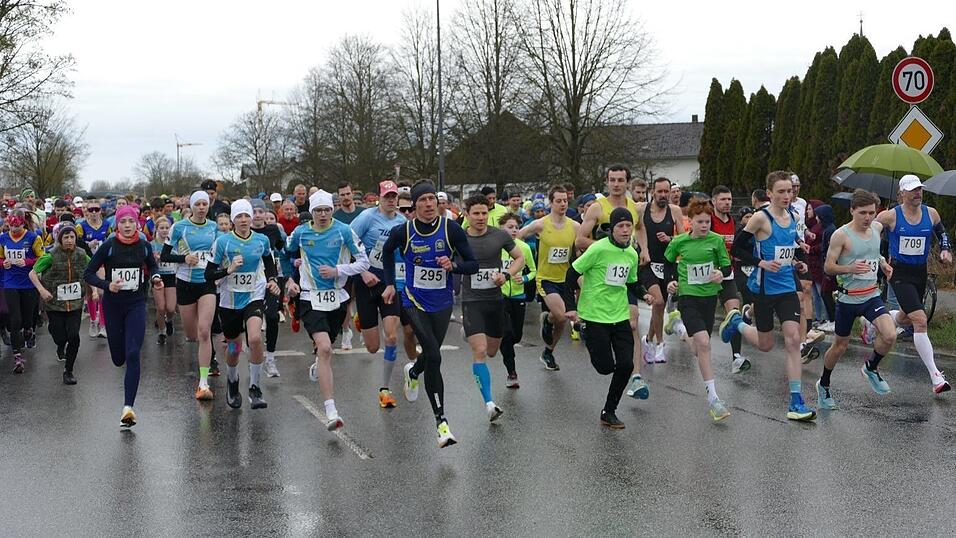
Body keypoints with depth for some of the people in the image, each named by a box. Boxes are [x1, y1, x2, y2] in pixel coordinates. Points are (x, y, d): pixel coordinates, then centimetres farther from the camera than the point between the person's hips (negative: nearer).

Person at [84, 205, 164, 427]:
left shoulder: (144, 246, -1)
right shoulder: (108, 246, -8)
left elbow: (153, 266, 18)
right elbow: (88, 274, -4)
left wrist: (155, 277, -4)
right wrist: (107, 285, -20)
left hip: (136, 304, 0)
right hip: (113, 305, 0)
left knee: (133, 355, -13)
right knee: (118, 358, 8)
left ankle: (128, 407, -14)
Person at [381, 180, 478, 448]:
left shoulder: (451, 229, -10)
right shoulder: (403, 232, -8)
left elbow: (473, 265, -6)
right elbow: (386, 251, 15)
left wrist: (453, 265, -25)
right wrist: (390, 284, 14)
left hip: (442, 303, 2)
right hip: (415, 302, -2)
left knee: (431, 356, 12)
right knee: (433, 356, -16)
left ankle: (413, 372, 52)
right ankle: (441, 421, -10)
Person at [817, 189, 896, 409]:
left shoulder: (877, 228, 3)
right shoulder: (841, 235, -15)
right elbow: (828, 267, -12)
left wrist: (882, 263, 6)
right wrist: (849, 269, -29)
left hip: (872, 295, 4)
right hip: (848, 298, -4)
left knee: (890, 336, -16)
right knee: (840, 346, 8)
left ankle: (871, 368, 14)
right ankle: (824, 385, 32)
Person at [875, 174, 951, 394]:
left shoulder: (931, 213, 0)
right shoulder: (890, 216, -11)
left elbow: (942, 233, 18)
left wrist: (945, 250, 0)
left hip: (920, 272, 6)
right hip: (899, 272, -6)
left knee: (905, 318, 22)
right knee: (920, 320, -18)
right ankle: (935, 376, -19)